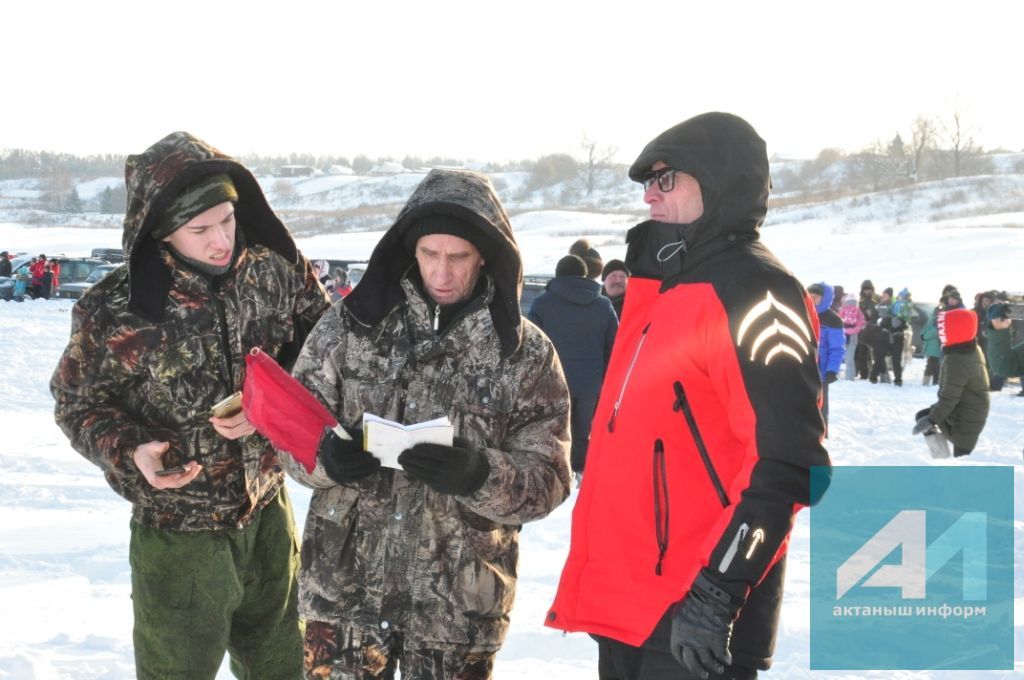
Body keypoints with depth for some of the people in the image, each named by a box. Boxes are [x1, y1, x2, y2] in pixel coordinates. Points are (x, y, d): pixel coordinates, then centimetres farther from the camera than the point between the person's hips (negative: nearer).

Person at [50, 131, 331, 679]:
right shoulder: (114, 311, -20)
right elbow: (79, 403, -5)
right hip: (177, 535, -4)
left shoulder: (273, 270, -11)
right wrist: (130, 451, -24)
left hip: (268, 517, 4)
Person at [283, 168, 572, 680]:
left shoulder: (526, 353, -3)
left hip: (460, 602, -1)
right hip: (345, 585, 1)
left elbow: (547, 481, -6)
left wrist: (479, 475, -25)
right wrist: (326, 457, -20)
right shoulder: (351, 323, 0)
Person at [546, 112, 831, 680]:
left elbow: (785, 462, -21)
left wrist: (718, 589, -25)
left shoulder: (752, 293, -13)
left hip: (692, 616, -9)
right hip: (626, 606, 9)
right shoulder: (666, 293, 16)